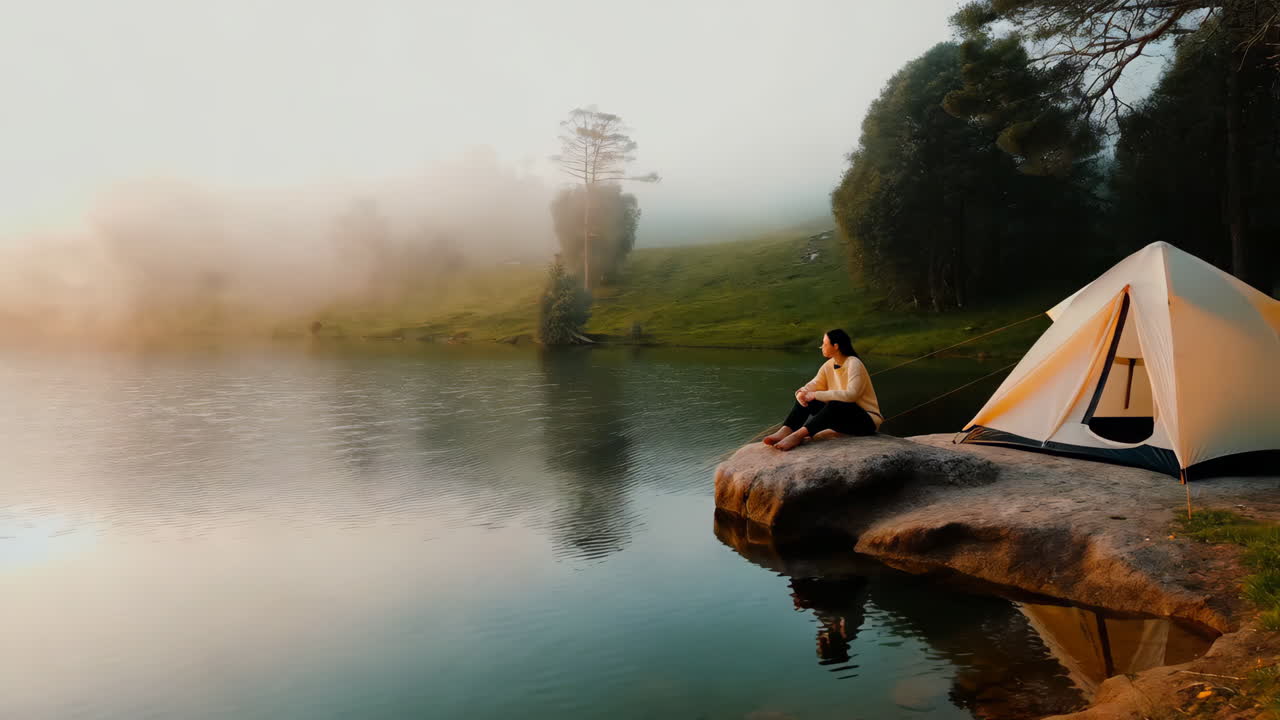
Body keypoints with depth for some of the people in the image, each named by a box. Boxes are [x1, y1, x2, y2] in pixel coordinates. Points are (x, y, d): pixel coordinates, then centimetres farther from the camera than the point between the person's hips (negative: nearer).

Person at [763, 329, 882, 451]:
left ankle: (797, 436, -47)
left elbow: (851, 395, -32)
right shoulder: (829, 365, 5)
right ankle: (784, 432, -31)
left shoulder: (854, 364, -18)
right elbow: (813, 385, -1)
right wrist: (801, 392, -26)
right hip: (839, 414, 7)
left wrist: (816, 395, -32)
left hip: (867, 419, -7)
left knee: (835, 405, -37)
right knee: (805, 398, -9)